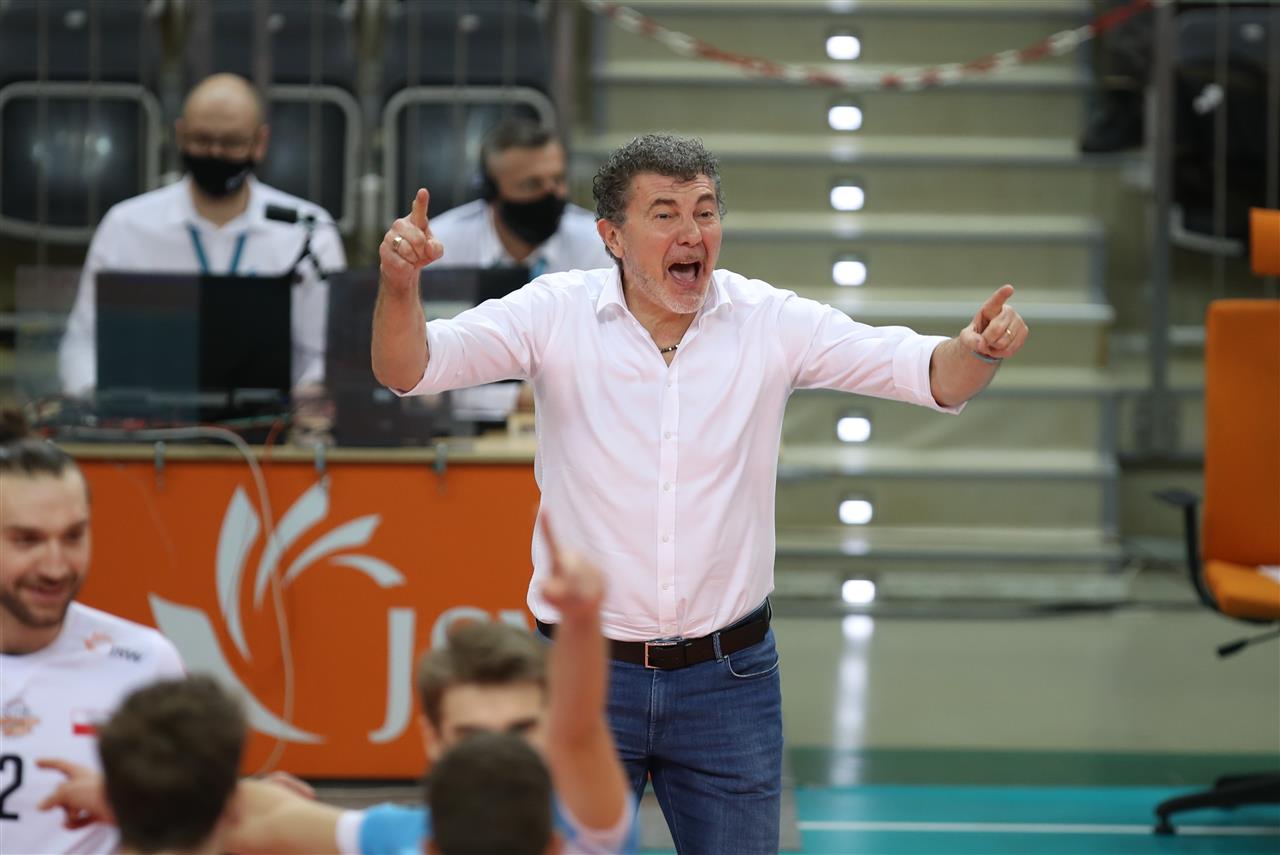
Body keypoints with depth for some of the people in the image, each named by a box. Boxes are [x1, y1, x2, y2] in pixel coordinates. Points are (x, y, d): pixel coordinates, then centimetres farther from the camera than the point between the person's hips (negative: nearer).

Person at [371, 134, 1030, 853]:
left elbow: (931, 374, -8)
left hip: (729, 683, 1)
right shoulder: (555, 314, -5)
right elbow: (409, 369, -14)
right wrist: (400, 287, -35)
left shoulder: (771, 322, -2)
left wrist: (979, 350, -31)